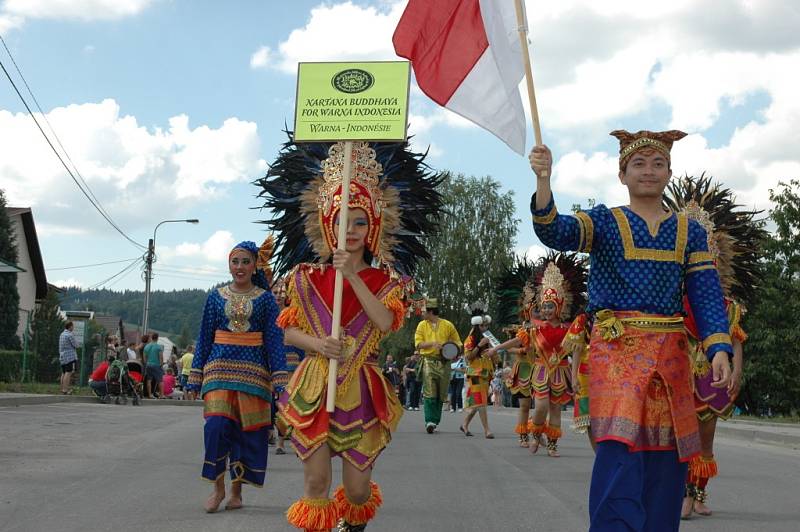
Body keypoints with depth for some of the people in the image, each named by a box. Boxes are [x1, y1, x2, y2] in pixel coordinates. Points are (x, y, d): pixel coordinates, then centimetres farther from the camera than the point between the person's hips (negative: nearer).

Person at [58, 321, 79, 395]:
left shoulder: (62, 334, 15)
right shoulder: (70, 335, -12)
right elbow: (76, 345, -8)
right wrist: (76, 341, 9)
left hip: (62, 356, 9)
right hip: (70, 357, -9)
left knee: (64, 373, 11)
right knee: (68, 373, -9)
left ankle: (62, 389, 13)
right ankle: (65, 390, -14)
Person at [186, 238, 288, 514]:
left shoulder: (265, 298, 5)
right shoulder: (216, 297, 8)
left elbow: (275, 341, 2)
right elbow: (204, 338, 11)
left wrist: (280, 381, -5)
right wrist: (195, 379, 8)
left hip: (253, 369, 0)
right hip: (219, 367, 0)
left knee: (248, 430, 2)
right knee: (217, 426, -13)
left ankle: (236, 490, 16)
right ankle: (218, 487, 3)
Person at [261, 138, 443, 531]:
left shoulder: (387, 280, 3)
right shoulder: (309, 277, 5)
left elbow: (385, 322, -16)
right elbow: (289, 332, 4)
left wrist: (352, 276, -21)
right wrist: (317, 344, -17)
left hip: (361, 391, 0)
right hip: (315, 388, 0)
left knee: (357, 490, 6)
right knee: (316, 485, -4)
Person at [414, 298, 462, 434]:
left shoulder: (447, 325, 8)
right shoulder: (422, 325, 9)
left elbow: (457, 342, 15)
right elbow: (418, 343, 2)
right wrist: (432, 343, -14)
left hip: (443, 363, 1)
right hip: (428, 360, -1)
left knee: (440, 395, 4)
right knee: (429, 393, -13)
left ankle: (435, 421, 14)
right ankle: (430, 421, -18)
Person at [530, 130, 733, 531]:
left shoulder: (689, 232, 14)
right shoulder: (604, 222, 6)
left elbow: (706, 294, 6)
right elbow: (555, 232, -13)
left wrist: (719, 349, -10)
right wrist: (543, 180, -32)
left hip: (670, 353, 4)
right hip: (616, 348, -3)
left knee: (665, 456, 4)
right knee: (619, 450, -17)